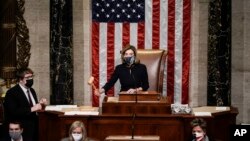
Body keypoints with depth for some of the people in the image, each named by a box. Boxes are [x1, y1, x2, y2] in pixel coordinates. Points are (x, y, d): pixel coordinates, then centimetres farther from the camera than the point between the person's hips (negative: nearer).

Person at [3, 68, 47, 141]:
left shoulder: (32, 90, 14)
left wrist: (40, 104, 0)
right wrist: (31, 109, -25)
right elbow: (14, 112, -22)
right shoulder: (11, 93, -11)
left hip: (34, 128, 7)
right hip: (22, 129, -7)